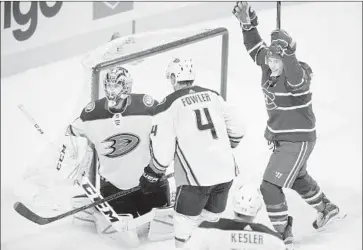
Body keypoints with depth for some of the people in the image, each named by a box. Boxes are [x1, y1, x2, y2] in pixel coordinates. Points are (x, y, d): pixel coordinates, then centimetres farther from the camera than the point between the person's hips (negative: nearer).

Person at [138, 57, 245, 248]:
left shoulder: (168, 105, -5)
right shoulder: (212, 96, 11)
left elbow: (162, 151, -8)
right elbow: (236, 131, 16)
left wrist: (151, 176, 7)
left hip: (195, 176, -5)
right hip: (225, 171, 5)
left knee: (183, 229, 5)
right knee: (211, 221, 20)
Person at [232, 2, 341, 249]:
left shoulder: (298, 74, -27)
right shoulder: (269, 66, -5)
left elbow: (295, 78, -51)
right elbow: (256, 48, 8)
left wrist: (287, 53, -67)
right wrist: (247, 22, -5)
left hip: (298, 141, -10)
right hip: (282, 139, 10)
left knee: (271, 187, -10)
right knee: (298, 177, 30)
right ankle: (327, 209, 53)